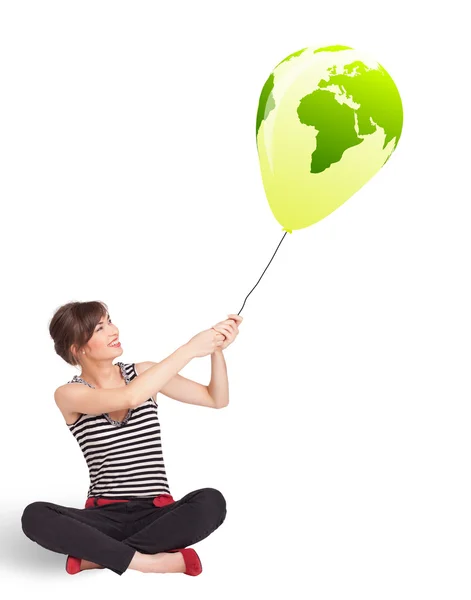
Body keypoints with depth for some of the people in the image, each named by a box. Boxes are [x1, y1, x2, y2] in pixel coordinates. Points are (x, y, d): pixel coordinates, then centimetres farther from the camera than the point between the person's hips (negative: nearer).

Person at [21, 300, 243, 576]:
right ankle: (148, 561, -28)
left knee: (211, 502, -31)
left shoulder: (144, 372, 5)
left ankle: (99, 555, -22)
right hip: (106, 515, -2)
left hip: (157, 512, 2)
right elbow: (129, 398, -24)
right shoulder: (69, 394, -5)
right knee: (35, 516, -30)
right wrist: (189, 349, -24)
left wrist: (217, 350, -11)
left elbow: (217, 399, 6)